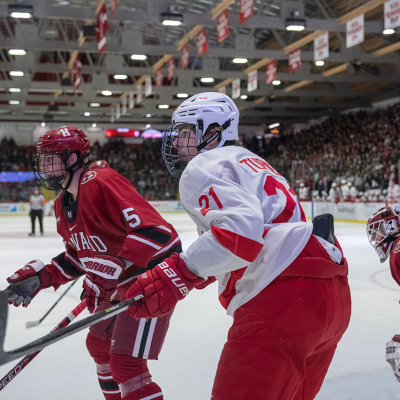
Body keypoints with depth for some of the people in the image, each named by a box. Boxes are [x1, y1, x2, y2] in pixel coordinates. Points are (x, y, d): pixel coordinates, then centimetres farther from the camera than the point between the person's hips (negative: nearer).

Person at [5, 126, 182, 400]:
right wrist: (40, 277, 6)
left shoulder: (101, 183, -24)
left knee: (125, 364, -16)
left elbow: (152, 229, -33)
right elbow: (79, 256, 18)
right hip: (121, 284, 11)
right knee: (99, 345, 26)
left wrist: (112, 268, -38)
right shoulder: (63, 205, 8)